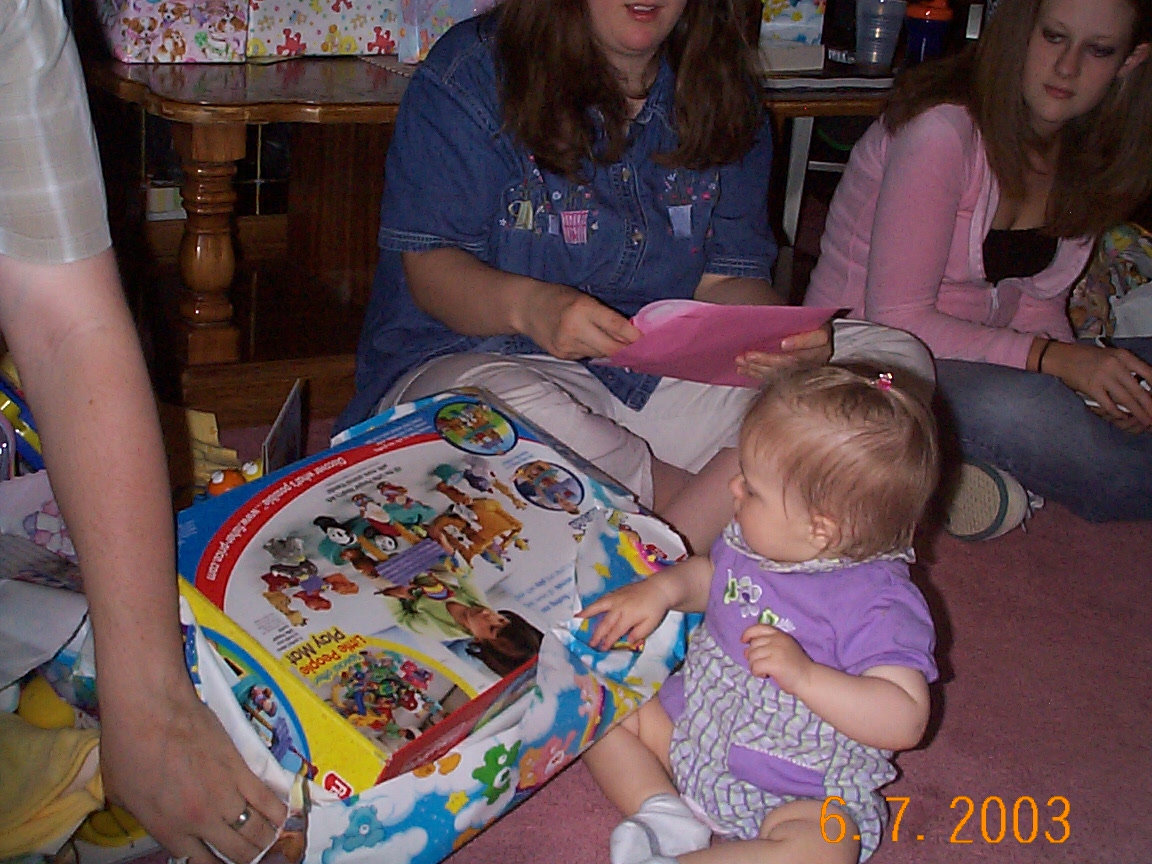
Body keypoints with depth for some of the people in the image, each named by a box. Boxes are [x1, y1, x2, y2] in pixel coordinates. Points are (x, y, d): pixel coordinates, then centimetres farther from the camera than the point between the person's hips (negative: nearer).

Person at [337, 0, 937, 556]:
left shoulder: (723, 94, 8)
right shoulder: (472, 71, -5)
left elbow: (728, 277, 5)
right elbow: (428, 265, -8)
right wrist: (527, 304, -31)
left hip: (664, 371, 4)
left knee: (897, 359, -14)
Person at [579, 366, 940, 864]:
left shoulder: (878, 604, -25)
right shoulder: (753, 541, -3)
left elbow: (906, 722, -29)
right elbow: (709, 575, 20)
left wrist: (803, 675, -37)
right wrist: (661, 588, -2)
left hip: (800, 794, -7)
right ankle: (663, 811, -11)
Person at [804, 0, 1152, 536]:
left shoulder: (1091, 151, 3)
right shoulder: (942, 130, -20)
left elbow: (1037, 301, 7)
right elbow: (896, 319, -20)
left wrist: (1097, 375, -14)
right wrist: (1052, 357, -27)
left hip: (980, 362, 8)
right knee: (1012, 408, -37)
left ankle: (968, 471, -16)